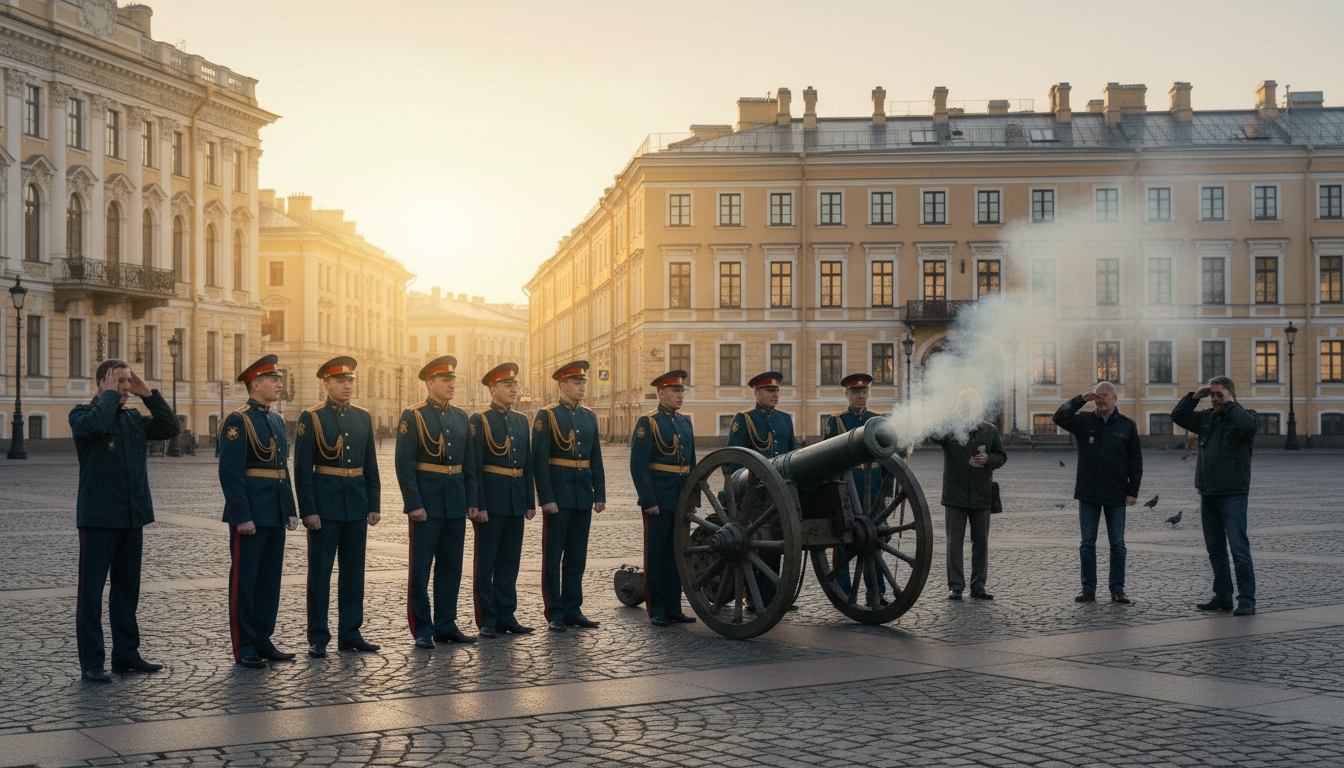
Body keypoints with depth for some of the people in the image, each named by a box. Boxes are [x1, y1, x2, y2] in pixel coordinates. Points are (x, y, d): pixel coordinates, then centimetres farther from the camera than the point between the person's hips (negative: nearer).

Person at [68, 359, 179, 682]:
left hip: (133, 517, 7)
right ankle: (92, 662, 3)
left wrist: (148, 394, 0)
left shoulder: (134, 418, 12)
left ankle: (126, 654, 22)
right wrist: (111, 395, -14)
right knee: (91, 591, -2)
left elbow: (170, 428, 6)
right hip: (98, 518, -6)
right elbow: (95, 424, -29)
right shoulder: (83, 414, -6)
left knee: (127, 589, 13)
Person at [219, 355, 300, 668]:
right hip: (250, 513, -8)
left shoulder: (276, 420, 15)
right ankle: (244, 648, 6)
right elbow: (230, 472, -16)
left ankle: (264, 641, 21)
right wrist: (242, 516, -20)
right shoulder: (238, 420, -11)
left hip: (275, 513, 8)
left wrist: (291, 510, 13)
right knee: (245, 580, 0)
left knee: (270, 580, 12)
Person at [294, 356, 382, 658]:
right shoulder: (311, 418, -5)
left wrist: (374, 505, 6)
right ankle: (318, 638, 9)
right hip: (325, 505, -5)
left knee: (354, 571, 9)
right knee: (320, 572, 2)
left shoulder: (363, 418, 9)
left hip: (356, 506, 5)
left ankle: (350, 633, 18)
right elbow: (302, 468, -8)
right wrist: (308, 510, -13)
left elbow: (371, 465, 12)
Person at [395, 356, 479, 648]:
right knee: (421, 567, 1)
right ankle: (422, 630, 8)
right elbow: (405, 463, -11)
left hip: (455, 503, 6)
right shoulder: (413, 416, -6)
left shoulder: (460, 416, 11)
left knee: (451, 566, 10)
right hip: (427, 502, -6)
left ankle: (446, 624, 18)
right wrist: (413, 504, -16)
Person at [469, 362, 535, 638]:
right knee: (486, 562, 2)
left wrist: (530, 502, 11)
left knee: (510, 562, 10)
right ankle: (487, 620, 8)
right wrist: (476, 504, -16)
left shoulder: (521, 421, 13)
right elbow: (473, 466, -11)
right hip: (491, 499, -6)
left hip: (516, 501, 6)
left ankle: (506, 616, 17)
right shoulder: (479, 421, -6)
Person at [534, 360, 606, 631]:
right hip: (558, 495, -6)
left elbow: (596, 459, 14)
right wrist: (546, 497, -16)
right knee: (553, 555, 2)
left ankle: (572, 609, 17)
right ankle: (555, 613, 7)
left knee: (577, 556, 10)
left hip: (583, 496, 6)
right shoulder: (546, 416, -5)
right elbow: (539, 460, -10)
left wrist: (600, 494, 7)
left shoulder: (589, 417, 12)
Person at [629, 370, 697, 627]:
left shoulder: (685, 423, 14)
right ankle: (657, 611, 7)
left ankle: (674, 608, 17)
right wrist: (648, 500, -16)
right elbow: (638, 466, -12)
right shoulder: (647, 423, -7)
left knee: (676, 554, 10)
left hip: (681, 501, 7)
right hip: (658, 501, -7)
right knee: (656, 555, 1)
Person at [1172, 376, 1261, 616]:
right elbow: (1178, 416, 14)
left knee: (1239, 549, -9)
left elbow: (1249, 425, -26)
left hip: (1233, 495, -7)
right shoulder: (1207, 418, 13)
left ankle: (1247, 601, -7)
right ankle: (1222, 597, 19)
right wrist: (1195, 396, 5)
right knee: (1215, 549, 11)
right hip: (1208, 495, 7)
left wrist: (1229, 403, -15)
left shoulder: (1246, 416, -4)